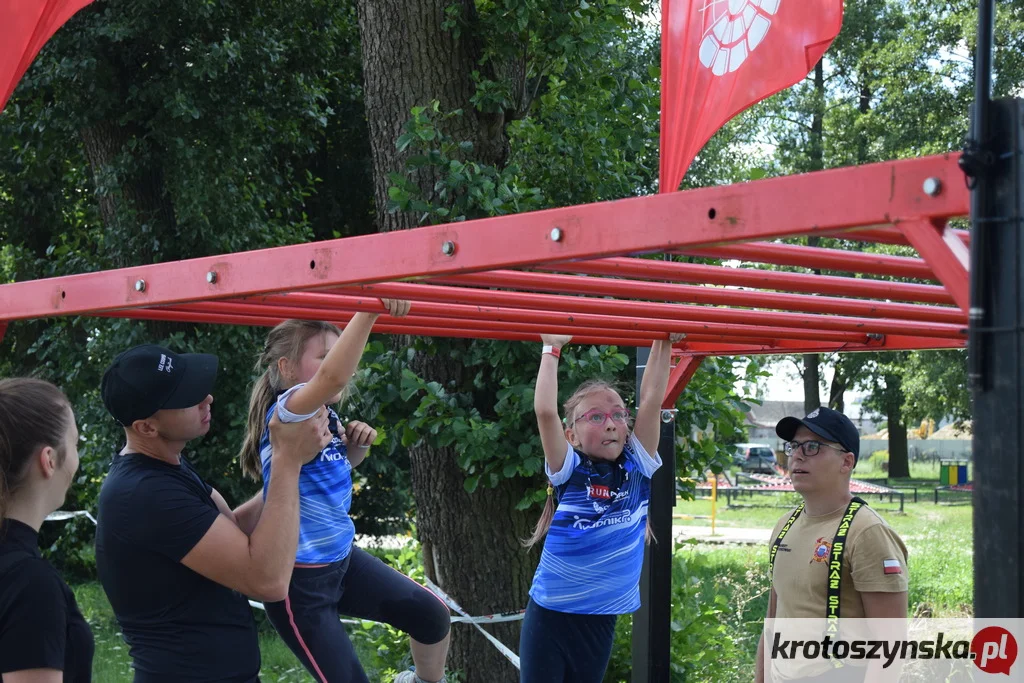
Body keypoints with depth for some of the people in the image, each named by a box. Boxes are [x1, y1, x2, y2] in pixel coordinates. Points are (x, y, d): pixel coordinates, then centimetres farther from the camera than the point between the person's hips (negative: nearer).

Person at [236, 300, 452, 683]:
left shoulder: (327, 417, 3)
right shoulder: (287, 412, -22)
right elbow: (333, 377, -45)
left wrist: (358, 444, 2)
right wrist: (369, 309, -53)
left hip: (343, 558, 9)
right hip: (299, 579, -8)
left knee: (432, 616, 10)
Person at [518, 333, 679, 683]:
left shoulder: (637, 468, 1)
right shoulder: (569, 471, -8)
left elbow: (651, 401, -4)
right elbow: (545, 411, -21)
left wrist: (663, 344, -6)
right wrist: (552, 349, -16)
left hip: (601, 619, 4)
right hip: (550, 614, -4)